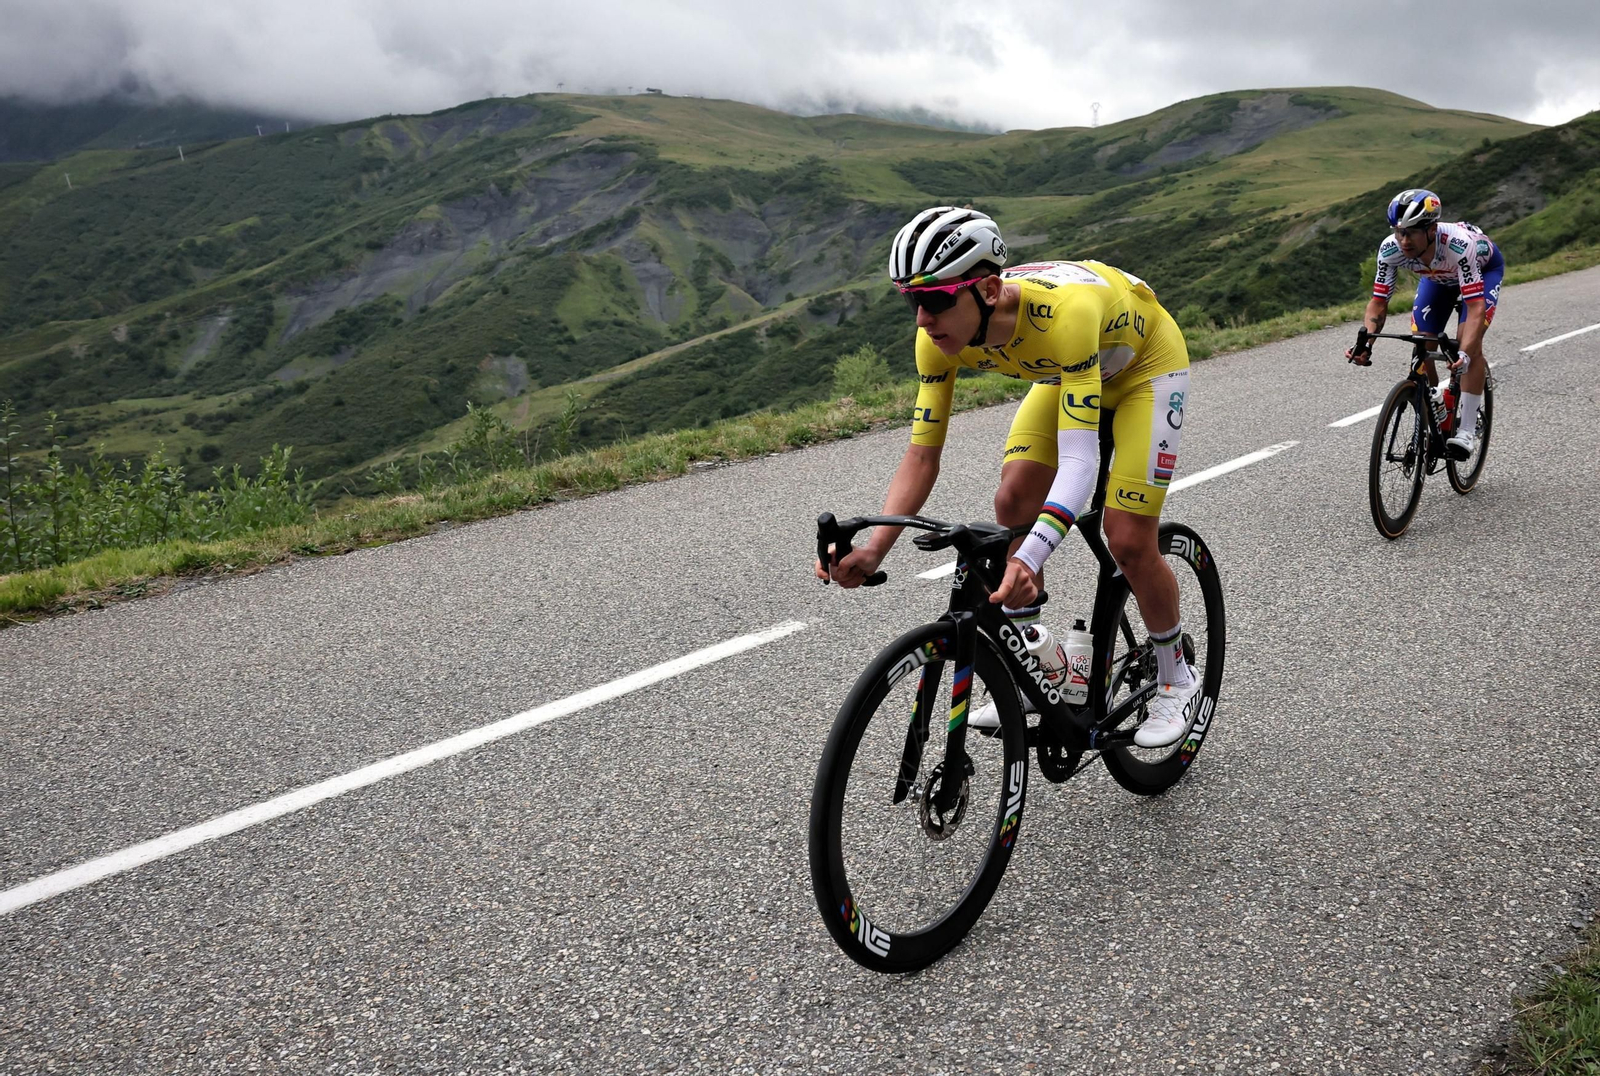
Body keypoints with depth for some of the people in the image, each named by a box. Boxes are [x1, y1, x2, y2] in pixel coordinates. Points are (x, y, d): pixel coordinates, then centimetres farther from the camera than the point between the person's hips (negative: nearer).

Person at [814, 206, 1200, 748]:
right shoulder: (940, 337, -26)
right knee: (1014, 501, -12)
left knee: (1128, 541, -12)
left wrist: (1029, 560, -62)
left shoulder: (1062, 312, -44)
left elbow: (1079, 462, -48)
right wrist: (873, 549, -36)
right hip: (1062, 371, 5)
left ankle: (1176, 678, 14)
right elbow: (921, 455, -21)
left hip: (1145, 364, -5)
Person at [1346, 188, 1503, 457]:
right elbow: (1378, 302, -26)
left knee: (1469, 341, -23)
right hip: (1438, 276, 4)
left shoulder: (1459, 245, -45)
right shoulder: (1390, 249, -33)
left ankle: (1467, 430, -15)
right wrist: (1365, 343, -43)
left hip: (1483, 268, -4)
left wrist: (1465, 354, -62)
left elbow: (1476, 306, -48)